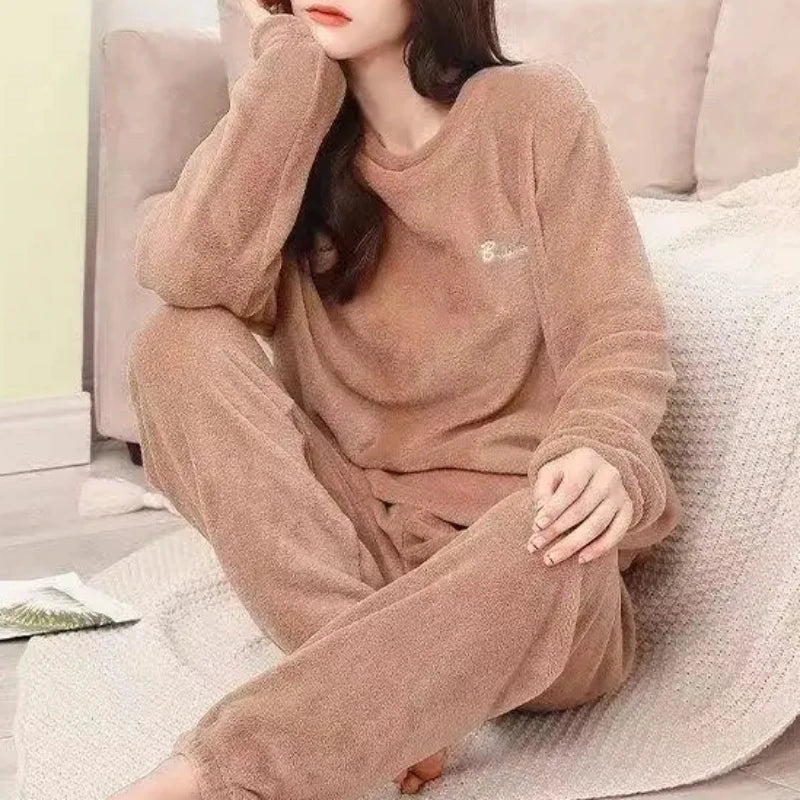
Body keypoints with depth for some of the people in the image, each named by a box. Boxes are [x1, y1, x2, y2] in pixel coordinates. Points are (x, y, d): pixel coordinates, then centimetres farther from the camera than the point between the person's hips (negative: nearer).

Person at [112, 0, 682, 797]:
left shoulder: (534, 112, -3)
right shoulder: (300, 134, 5)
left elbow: (620, 331, -9)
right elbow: (189, 274, -15)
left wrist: (597, 454, -32)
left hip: (512, 546, -3)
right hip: (351, 536, 3)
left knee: (557, 551, -38)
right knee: (178, 346, -17)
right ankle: (370, 682, -24)